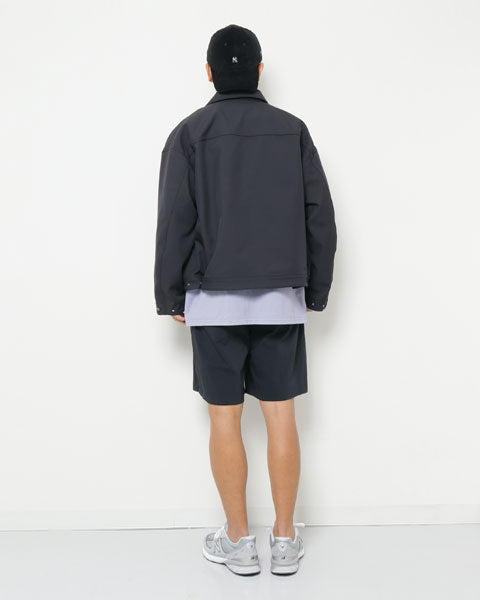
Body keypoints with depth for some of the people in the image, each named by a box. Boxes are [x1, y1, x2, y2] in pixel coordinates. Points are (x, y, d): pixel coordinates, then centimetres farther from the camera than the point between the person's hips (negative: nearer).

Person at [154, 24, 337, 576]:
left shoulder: (190, 133, 0)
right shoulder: (293, 130, 6)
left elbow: (175, 223, -5)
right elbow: (320, 215, 4)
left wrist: (170, 296, 3)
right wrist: (316, 292, 11)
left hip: (214, 301, -2)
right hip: (281, 298, 2)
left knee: (224, 418, 6)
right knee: (280, 417, 8)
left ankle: (237, 542, 17)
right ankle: (285, 541, 17)